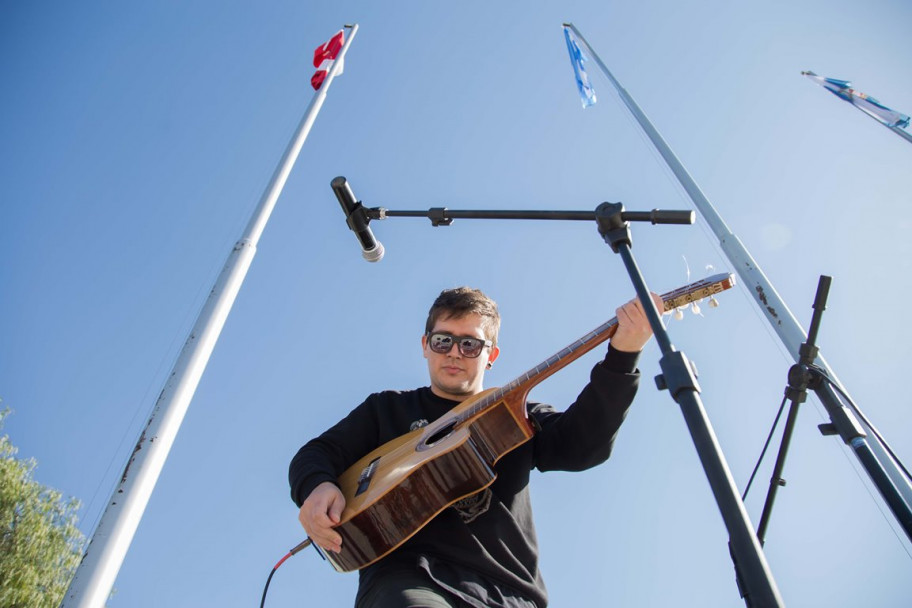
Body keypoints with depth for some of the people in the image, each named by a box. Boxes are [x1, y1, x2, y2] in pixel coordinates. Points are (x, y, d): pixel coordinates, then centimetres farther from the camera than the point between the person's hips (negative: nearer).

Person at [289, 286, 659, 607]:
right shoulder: (388, 408, 20)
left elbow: (583, 445, 2)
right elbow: (317, 453, 18)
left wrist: (622, 354, -11)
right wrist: (316, 486, -7)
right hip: (409, 577, -3)